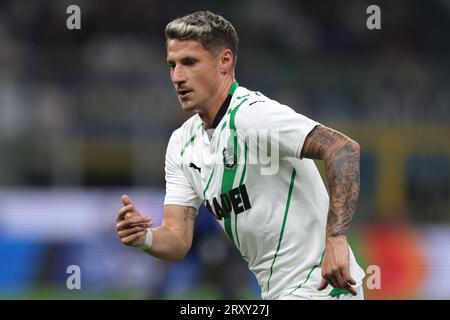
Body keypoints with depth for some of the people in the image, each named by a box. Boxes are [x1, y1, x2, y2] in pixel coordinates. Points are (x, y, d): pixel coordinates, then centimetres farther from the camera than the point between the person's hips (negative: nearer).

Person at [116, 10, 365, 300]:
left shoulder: (251, 114, -18)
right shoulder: (182, 144, 9)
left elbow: (344, 149, -28)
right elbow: (178, 241, 6)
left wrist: (336, 237, -36)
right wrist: (145, 237, -17)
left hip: (318, 287, -8)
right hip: (275, 292, 8)